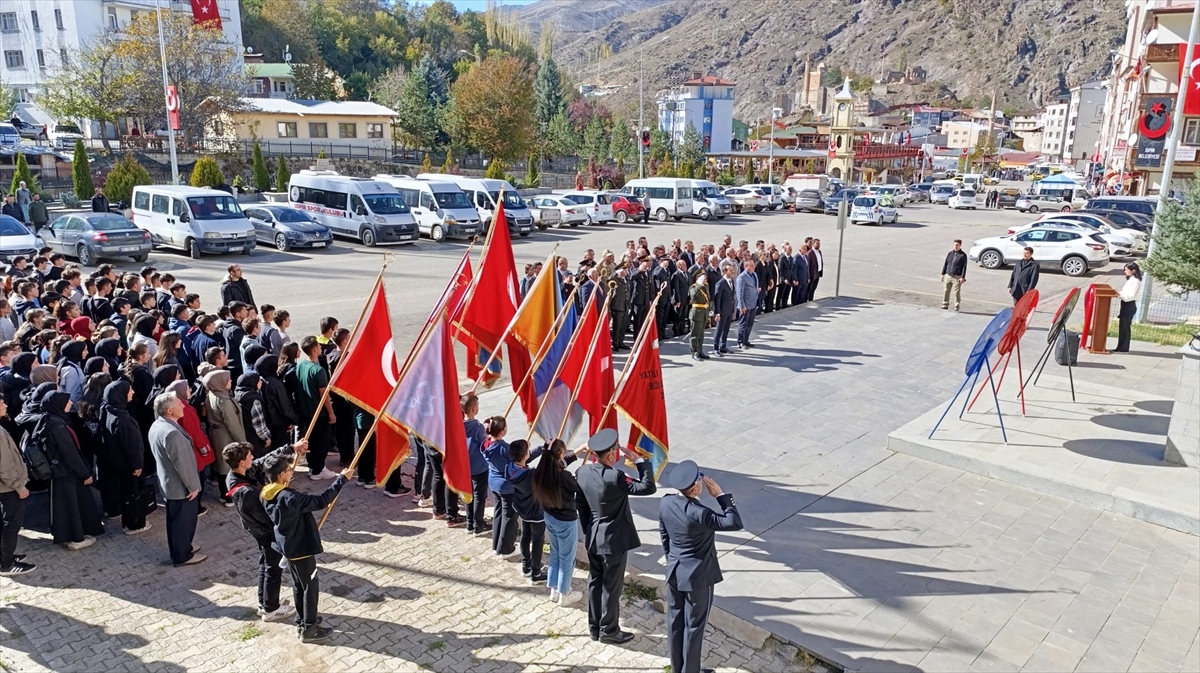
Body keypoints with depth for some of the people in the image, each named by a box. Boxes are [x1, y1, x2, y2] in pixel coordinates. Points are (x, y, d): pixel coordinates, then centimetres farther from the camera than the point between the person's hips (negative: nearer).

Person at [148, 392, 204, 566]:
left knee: (175, 519, 22)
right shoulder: (172, 433, -32)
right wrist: (193, 485, -15)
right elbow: (182, 463, -27)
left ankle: (179, 549, 38)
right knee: (184, 520, 7)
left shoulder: (157, 426, 1)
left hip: (169, 482, 10)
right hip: (181, 486, -10)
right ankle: (182, 556, 21)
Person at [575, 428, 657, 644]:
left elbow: (580, 504, 6)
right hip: (613, 540, -7)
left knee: (595, 582, 19)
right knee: (611, 586, 8)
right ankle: (609, 630, 22)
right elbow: (648, 487, -25)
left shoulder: (582, 472, -5)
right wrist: (639, 460, -19)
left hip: (592, 538, 7)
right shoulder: (615, 477, -28)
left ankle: (594, 627, 31)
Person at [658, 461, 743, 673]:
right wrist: (721, 495, -22)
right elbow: (735, 523, -26)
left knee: (675, 621, 20)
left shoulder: (665, 504, -10)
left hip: (674, 572, 6)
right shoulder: (699, 514, -31)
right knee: (694, 626, 11)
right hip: (698, 577, -6)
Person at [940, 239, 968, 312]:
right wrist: (943, 274, 10)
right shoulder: (950, 253, 10)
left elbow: (964, 267, -6)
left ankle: (956, 306, 7)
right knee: (946, 291, 6)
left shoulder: (963, 255, -3)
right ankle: (945, 304, 16)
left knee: (957, 292, -3)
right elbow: (945, 264, 14)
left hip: (957, 277, -4)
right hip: (948, 275, 4)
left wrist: (962, 277, -12)